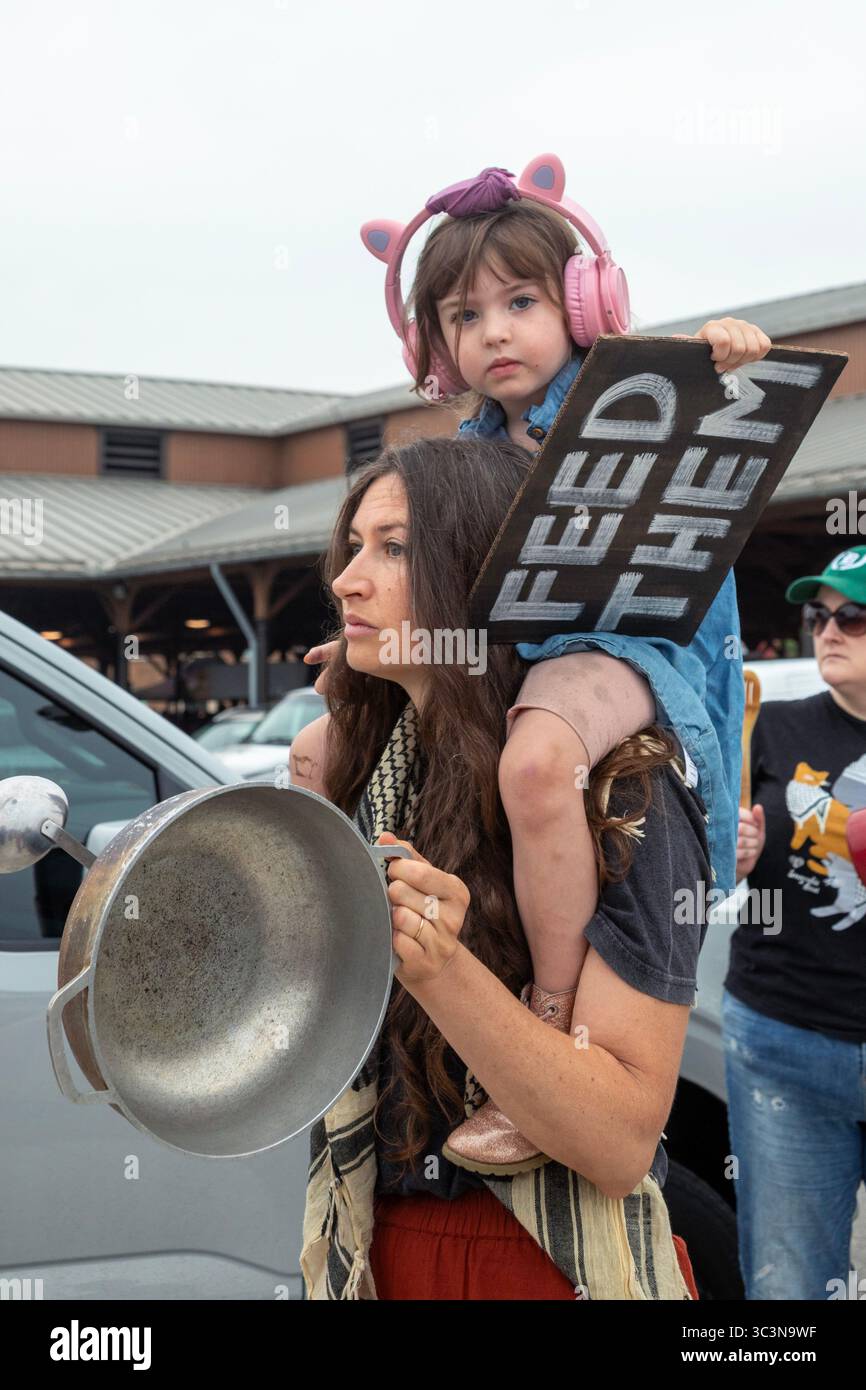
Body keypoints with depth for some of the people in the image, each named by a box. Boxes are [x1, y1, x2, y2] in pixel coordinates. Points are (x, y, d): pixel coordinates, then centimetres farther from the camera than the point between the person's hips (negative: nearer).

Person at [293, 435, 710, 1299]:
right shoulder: (348, 760, -1)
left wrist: (438, 968, -34)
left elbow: (623, 1143, -22)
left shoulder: (619, 785, -17)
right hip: (371, 1252, 6)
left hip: (551, 1267, -5)